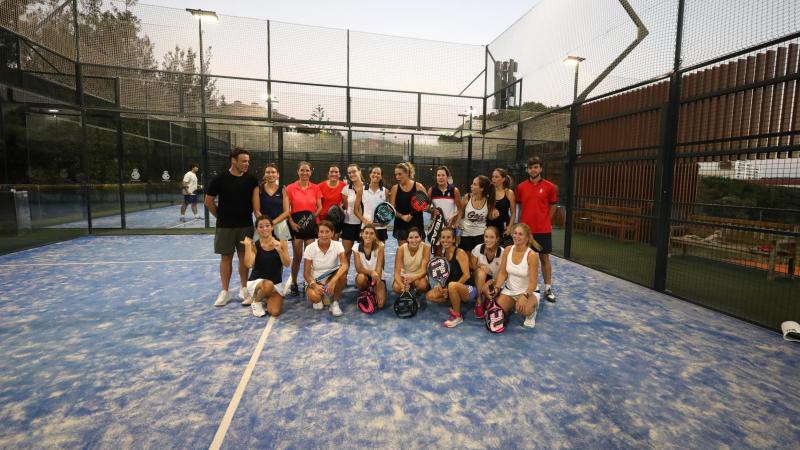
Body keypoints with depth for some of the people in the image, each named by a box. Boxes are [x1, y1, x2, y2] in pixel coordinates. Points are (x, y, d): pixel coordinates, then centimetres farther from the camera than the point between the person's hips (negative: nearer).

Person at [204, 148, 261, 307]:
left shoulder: (251, 179, 0)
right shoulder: (220, 179, -8)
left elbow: (255, 199, 5)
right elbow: (208, 201, 1)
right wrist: (221, 216, 5)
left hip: (246, 225, 2)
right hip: (225, 226, -2)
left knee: (244, 256, 8)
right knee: (226, 257, 6)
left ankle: (244, 288, 20)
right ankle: (224, 292, 16)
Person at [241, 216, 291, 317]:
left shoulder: (281, 243, -5)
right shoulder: (254, 246, -8)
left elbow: (287, 264, -11)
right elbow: (249, 264, -23)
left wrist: (279, 250, -25)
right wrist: (247, 246, -23)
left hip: (276, 283, 2)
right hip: (256, 281, -2)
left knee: (275, 312, -15)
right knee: (268, 285, -39)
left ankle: (266, 297, 22)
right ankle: (256, 301, -2)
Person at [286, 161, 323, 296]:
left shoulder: (315, 188, 5)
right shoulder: (290, 188, -1)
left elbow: (320, 207, 6)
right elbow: (287, 209, -2)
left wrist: (313, 216, -10)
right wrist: (291, 222, -13)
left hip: (311, 224, 2)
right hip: (296, 225, -2)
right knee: (297, 256, 3)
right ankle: (294, 283, 19)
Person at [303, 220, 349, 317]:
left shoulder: (337, 245, -13)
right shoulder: (310, 248, -13)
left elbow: (345, 265, -28)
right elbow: (306, 273, -11)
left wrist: (333, 281, -44)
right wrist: (314, 285, -31)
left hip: (331, 280, 1)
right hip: (314, 281, -1)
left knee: (342, 274, -33)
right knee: (314, 296, -34)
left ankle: (335, 302, -10)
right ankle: (318, 299, 6)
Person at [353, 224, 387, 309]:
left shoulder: (379, 246, -12)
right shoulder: (357, 247, -9)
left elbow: (379, 267, -17)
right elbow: (359, 268, -16)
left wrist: (377, 281, -30)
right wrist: (371, 272, -36)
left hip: (377, 277, -1)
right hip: (364, 277, 1)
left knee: (379, 303, -23)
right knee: (361, 277, -36)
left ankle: (373, 292, 11)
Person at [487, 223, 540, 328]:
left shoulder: (531, 255, -20)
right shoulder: (507, 250, -7)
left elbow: (533, 283, -20)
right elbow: (502, 273, -1)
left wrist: (524, 296, -36)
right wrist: (496, 288, -16)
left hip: (528, 291, -5)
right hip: (509, 290, 5)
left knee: (524, 310, -35)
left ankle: (531, 312, 5)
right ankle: (512, 306, 23)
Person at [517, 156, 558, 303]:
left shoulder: (550, 187, -4)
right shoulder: (521, 187, 2)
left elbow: (553, 206, 6)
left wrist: (545, 221, 4)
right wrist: (523, 221, 5)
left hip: (543, 229, -1)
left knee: (544, 258, 6)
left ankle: (548, 289, 16)